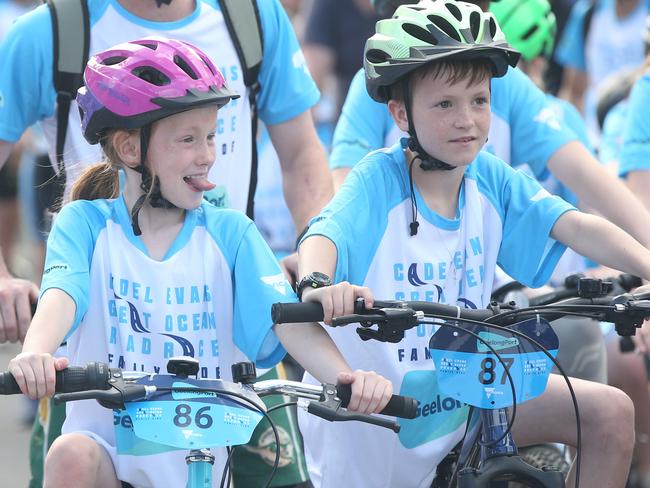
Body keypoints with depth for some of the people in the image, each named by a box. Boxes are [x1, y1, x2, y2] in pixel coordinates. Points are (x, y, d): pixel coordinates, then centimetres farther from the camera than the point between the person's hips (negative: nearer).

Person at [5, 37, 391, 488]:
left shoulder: (229, 232, 4)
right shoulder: (86, 224, 1)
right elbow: (61, 293, -19)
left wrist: (345, 377, -30)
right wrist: (35, 353, -43)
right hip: (108, 435, -1)